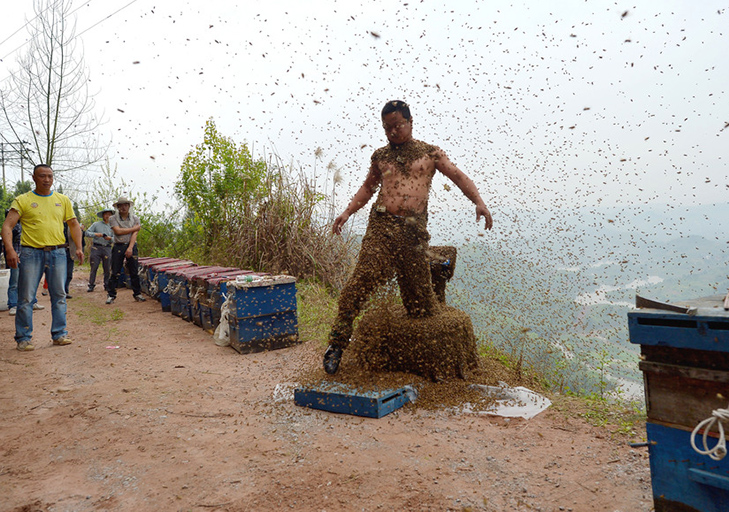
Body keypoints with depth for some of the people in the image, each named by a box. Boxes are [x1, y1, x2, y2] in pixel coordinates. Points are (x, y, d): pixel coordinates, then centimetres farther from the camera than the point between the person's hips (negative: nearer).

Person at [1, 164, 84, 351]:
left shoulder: (63, 200, 11)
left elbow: (74, 224, 15)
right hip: (31, 253, -3)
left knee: (59, 296, 7)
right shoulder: (22, 200, 2)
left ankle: (59, 334, 16)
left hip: (58, 253, 3)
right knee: (26, 298, 1)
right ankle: (23, 338, 11)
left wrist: (79, 248, 4)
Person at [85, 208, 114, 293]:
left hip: (107, 248, 2)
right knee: (94, 268, -3)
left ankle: (107, 285, 9)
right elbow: (87, 233, 1)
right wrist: (96, 234, -14)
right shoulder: (96, 224, 8)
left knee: (107, 269, 1)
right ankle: (91, 285, 4)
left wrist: (110, 238, -10)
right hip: (96, 247, -2)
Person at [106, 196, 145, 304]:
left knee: (134, 272, 2)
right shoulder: (113, 218, 3)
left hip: (131, 246, 1)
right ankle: (111, 295, 6)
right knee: (115, 272, -1)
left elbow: (134, 234, -3)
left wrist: (130, 248, -15)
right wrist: (135, 228, -8)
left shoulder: (135, 218, 7)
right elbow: (118, 231, -12)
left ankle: (137, 293, 12)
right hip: (118, 246, -1)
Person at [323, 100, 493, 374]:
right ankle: (337, 343, -12)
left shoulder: (430, 153, 11)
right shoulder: (380, 156, 17)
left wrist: (479, 202, -5)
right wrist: (347, 212, 16)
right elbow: (368, 187, 28)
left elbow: (459, 177, 10)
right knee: (360, 281, -17)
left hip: (414, 230, 0)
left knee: (418, 290, 4)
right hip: (381, 225, 1)